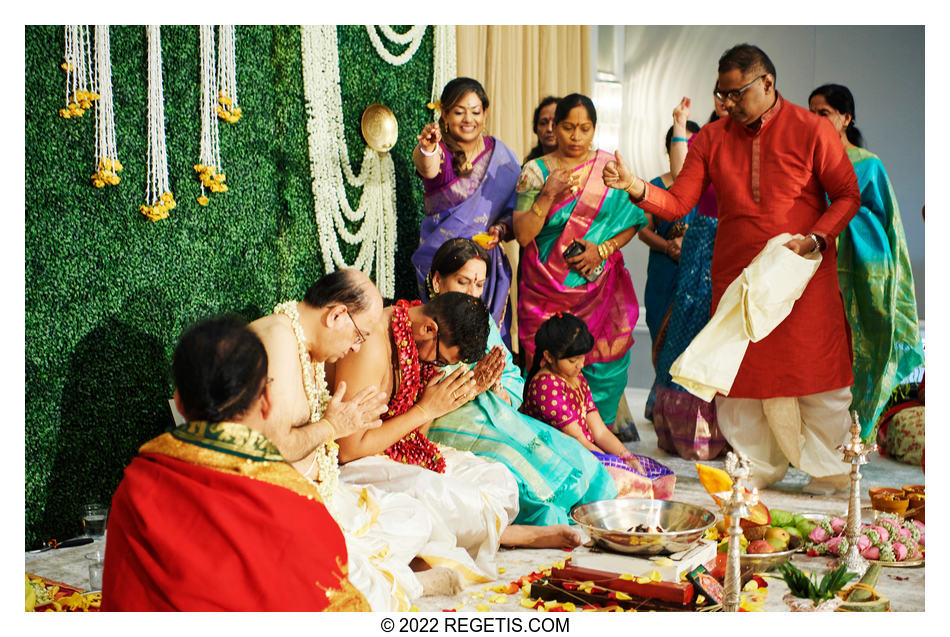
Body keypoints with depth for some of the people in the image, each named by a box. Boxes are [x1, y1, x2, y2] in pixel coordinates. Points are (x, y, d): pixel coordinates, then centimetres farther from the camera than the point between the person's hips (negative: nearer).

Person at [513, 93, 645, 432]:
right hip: (548, 292, -1)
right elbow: (522, 234, -5)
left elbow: (631, 222, 7)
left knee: (604, 361, -2)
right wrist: (549, 194, -17)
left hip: (600, 287, 1)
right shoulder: (536, 171, 2)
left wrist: (602, 249, -10)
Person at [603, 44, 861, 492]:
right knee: (739, 373, 5)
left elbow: (847, 195, 1)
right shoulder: (712, 139, 5)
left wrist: (815, 239, -15)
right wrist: (636, 187, -19)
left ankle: (827, 467, 19)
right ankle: (758, 466, 21)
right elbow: (678, 202, 0)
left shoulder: (810, 131, -3)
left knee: (816, 372, 1)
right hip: (736, 276, 3)